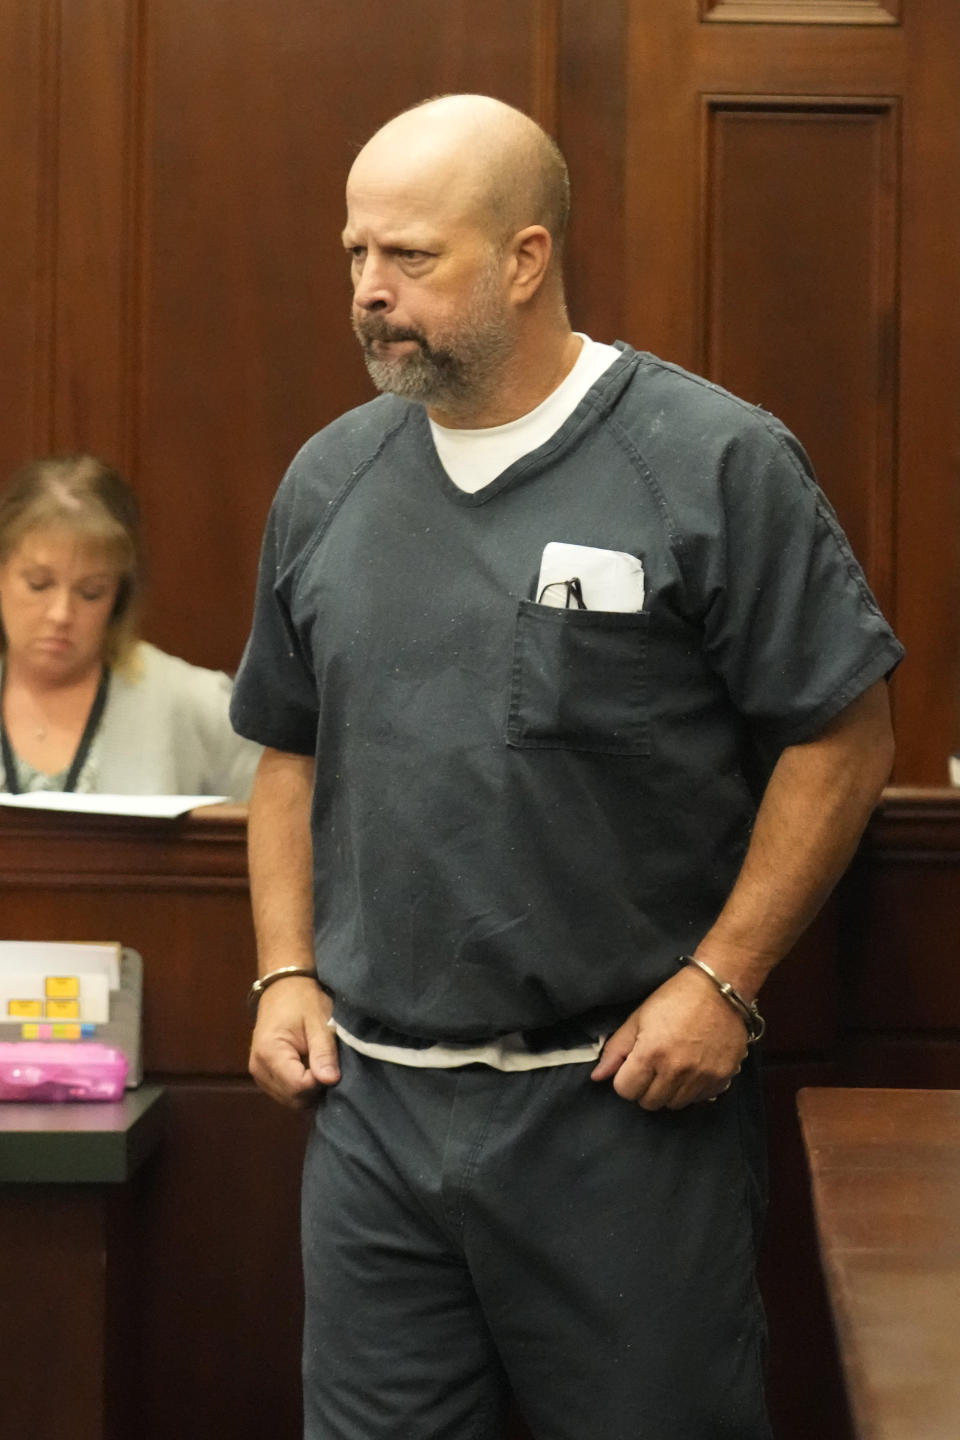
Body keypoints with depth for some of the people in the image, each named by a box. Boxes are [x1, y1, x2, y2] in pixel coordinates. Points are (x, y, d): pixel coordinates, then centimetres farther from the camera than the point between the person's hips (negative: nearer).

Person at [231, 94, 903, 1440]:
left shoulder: (713, 463, -8)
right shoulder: (328, 482, 8)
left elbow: (844, 738, -7)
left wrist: (722, 980, -12)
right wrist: (286, 974, 6)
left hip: (625, 1104, -4)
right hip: (371, 1104, 5)